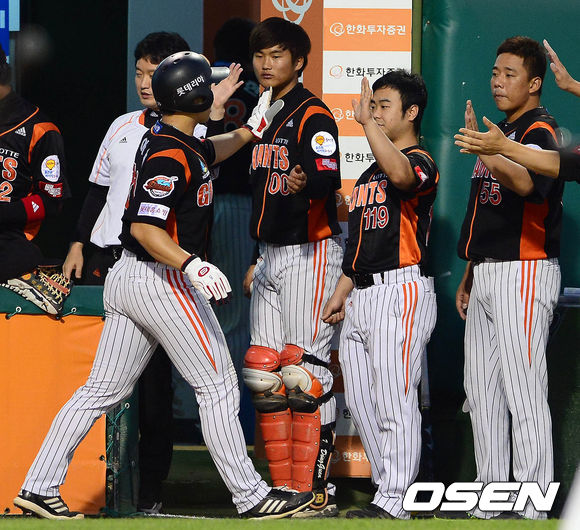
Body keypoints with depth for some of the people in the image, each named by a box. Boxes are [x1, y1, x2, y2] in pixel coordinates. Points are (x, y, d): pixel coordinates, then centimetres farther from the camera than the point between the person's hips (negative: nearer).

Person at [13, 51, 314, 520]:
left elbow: (207, 154, 38)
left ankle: (40, 487, 6)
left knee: (103, 390, 9)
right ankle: (251, 497, 1)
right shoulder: (171, 154, -18)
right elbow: (145, 227, -26)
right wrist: (193, 265, -36)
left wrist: (251, 130, 38)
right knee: (218, 387, -2)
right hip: (163, 283, -10)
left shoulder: (166, 138, 13)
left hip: (126, 279, 10)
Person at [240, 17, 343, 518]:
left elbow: (329, 179, -24)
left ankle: (315, 491, -10)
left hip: (310, 253, -9)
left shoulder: (312, 114, -10)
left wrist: (306, 185, -46)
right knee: (263, 373, 7)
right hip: (270, 255, 9)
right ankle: (284, 488, 13)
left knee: (304, 373, -12)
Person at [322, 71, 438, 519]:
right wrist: (341, 293, 22)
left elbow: (400, 173, -34)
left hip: (401, 293, -10)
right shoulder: (370, 173, 23)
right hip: (362, 297, 10)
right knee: (361, 402, 10)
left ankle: (393, 503, -12)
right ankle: (389, 492, 16)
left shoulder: (420, 162, -7)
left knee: (395, 402, -11)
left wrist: (367, 123, -30)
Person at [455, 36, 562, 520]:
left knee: (524, 393, -12)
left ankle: (532, 509, -12)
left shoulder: (539, 130, -10)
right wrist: (470, 275, 25)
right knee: (481, 390, 11)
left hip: (523, 273, -10)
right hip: (487, 275, 10)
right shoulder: (503, 132, 21)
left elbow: (526, 182, -33)